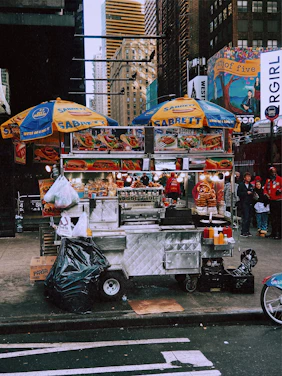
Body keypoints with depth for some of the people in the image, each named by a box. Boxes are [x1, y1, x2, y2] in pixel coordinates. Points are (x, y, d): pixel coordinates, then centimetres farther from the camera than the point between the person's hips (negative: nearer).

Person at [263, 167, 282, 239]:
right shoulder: (268, 180, 12)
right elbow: (265, 188, 17)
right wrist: (265, 194, 0)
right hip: (271, 201, 6)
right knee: (272, 217, 13)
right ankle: (273, 233, 22)